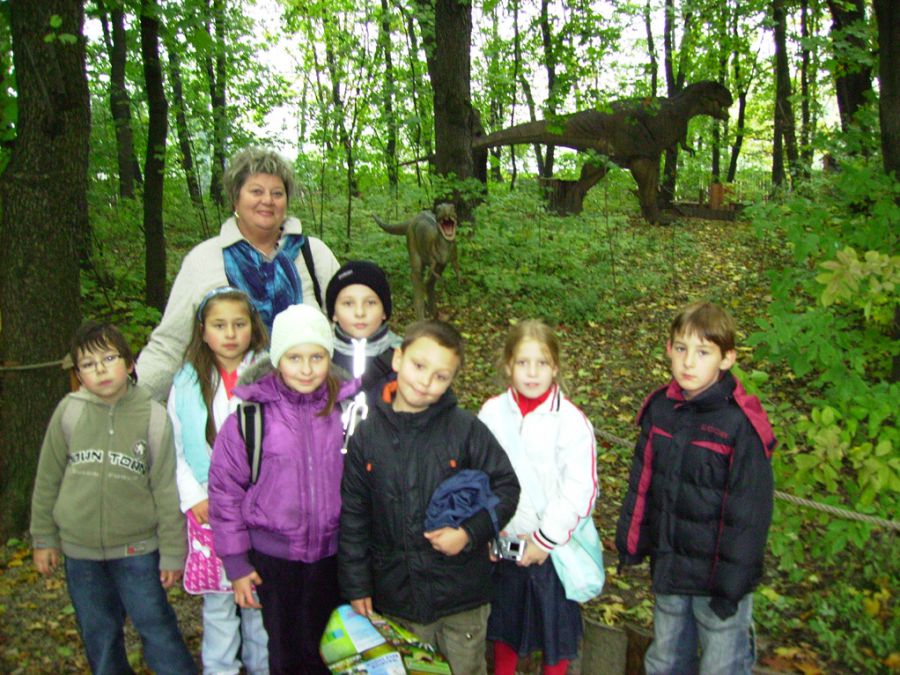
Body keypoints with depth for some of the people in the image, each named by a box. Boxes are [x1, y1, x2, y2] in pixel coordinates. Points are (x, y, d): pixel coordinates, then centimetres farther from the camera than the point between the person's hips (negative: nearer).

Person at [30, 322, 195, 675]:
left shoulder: (153, 416, -11)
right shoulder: (69, 412, -7)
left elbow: (167, 490, -6)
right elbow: (47, 479, 5)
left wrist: (173, 552, -4)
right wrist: (44, 538, 8)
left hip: (137, 549, -2)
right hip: (80, 552, 3)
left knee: (157, 630, 7)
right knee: (99, 636, 18)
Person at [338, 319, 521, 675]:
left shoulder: (466, 429, -12)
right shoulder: (367, 435, -5)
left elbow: (506, 487, -3)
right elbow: (352, 515, 2)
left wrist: (470, 533, -17)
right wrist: (355, 585, 4)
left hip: (461, 594, -1)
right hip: (397, 597, 2)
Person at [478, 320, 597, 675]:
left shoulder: (572, 421, -16)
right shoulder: (491, 412, -6)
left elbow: (580, 490, -15)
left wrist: (545, 539, -13)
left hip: (552, 546, -3)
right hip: (502, 541, 3)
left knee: (556, 624, 14)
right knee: (503, 618, 23)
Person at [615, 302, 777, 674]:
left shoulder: (742, 424, -21)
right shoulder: (660, 409, -4)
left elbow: (748, 513, -16)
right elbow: (642, 482, 5)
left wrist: (732, 582, -13)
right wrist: (631, 542, 8)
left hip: (717, 572, -5)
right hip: (668, 568, 5)